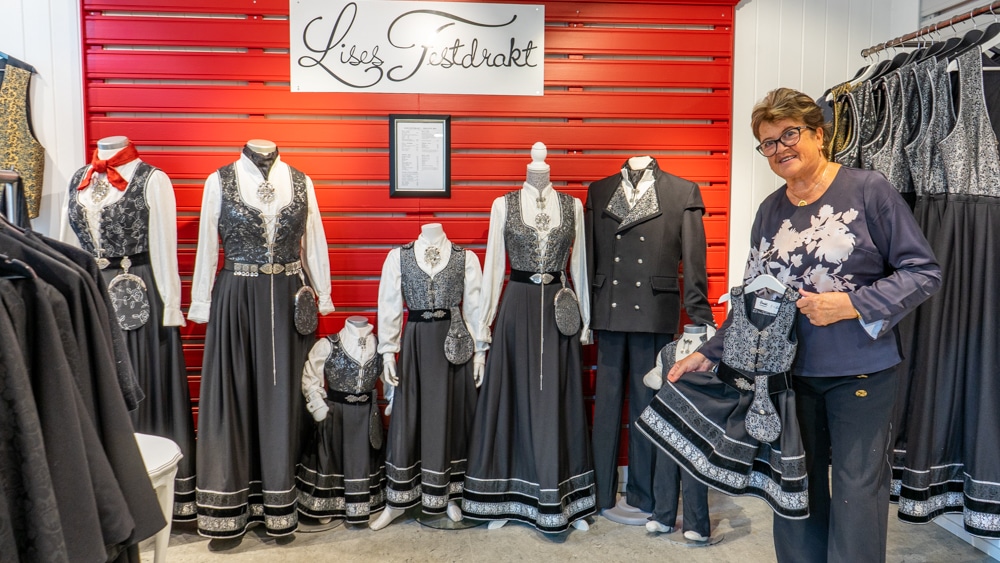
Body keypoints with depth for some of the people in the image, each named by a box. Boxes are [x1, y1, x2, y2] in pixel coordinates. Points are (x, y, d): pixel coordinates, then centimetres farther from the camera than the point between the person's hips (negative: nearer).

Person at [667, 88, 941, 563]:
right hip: (791, 371, 4)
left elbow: (924, 272, -6)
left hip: (861, 371, -4)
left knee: (857, 491, 2)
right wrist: (711, 353, 4)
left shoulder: (868, 190, -6)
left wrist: (852, 303, -17)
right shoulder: (770, 211, 8)